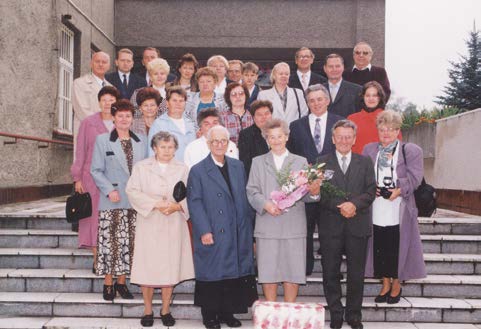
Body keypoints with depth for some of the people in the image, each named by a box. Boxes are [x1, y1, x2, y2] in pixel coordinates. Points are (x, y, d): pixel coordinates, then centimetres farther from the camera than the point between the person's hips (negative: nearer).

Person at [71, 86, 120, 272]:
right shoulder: (88, 123, 4)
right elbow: (80, 152, 6)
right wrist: (77, 178, 2)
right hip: (93, 178, -1)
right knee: (95, 216, 0)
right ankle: (97, 260, 6)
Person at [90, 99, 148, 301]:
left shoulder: (141, 141, 11)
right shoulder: (102, 140, 3)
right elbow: (96, 170, 0)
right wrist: (109, 190, -12)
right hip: (111, 202, -3)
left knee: (129, 243, 5)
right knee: (109, 242, -3)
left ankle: (121, 282, 17)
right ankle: (108, 283, 10)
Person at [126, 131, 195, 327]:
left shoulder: (183, 169, 10)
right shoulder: (141, 167, 6)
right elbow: (132, 191, -4)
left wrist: (177, 206, -14)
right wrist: (156, 204, -14)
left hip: (174, 225, 1)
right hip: (149, 224, -1)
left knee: (170, 266, 3)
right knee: (148, 267, 0)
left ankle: (166, 310, 15)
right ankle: (147, 310, 13)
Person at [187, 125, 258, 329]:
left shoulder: (238, 167, 12)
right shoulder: (198, 171, -2)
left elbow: (244, 198, 13)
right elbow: (194, 203, -7)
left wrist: (247, 229, 9)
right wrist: (204, 231, -15)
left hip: (236, 235, 4)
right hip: (212, 235, -4)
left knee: (234, 273, 9)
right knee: (211, 274, 4)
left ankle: (227, 313, 24)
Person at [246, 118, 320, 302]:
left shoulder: (301, 162, 12)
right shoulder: (258, 162, 11)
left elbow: (305, 193, 4)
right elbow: (252, 191, 3)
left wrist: (314, 192, -18)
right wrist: (266, 204, -15)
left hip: (294, 225, 1)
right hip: (267, 226, 0)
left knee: (293, 272, 2)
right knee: (268, 272, 2)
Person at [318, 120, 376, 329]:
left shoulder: (365, 163, 11)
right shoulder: (322, 162, 6)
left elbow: (371, 192, 2)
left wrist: (354, 204, -15)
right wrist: (339, 207, -15)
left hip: (358, 225, 1)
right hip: (331, 226, -1)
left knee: (356, 274, 7)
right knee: (330, 273, 4)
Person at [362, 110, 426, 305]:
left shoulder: (411, 150, 2)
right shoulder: (369, 150, 12)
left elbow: (414, 177, -6)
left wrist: (400, 190, -20)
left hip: (399, 210, -3)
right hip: (376, 208, 3)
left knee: (398, 247, 2)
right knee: (379, 247, 7)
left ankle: (396, 285, 19)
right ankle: (385, 284, 22)